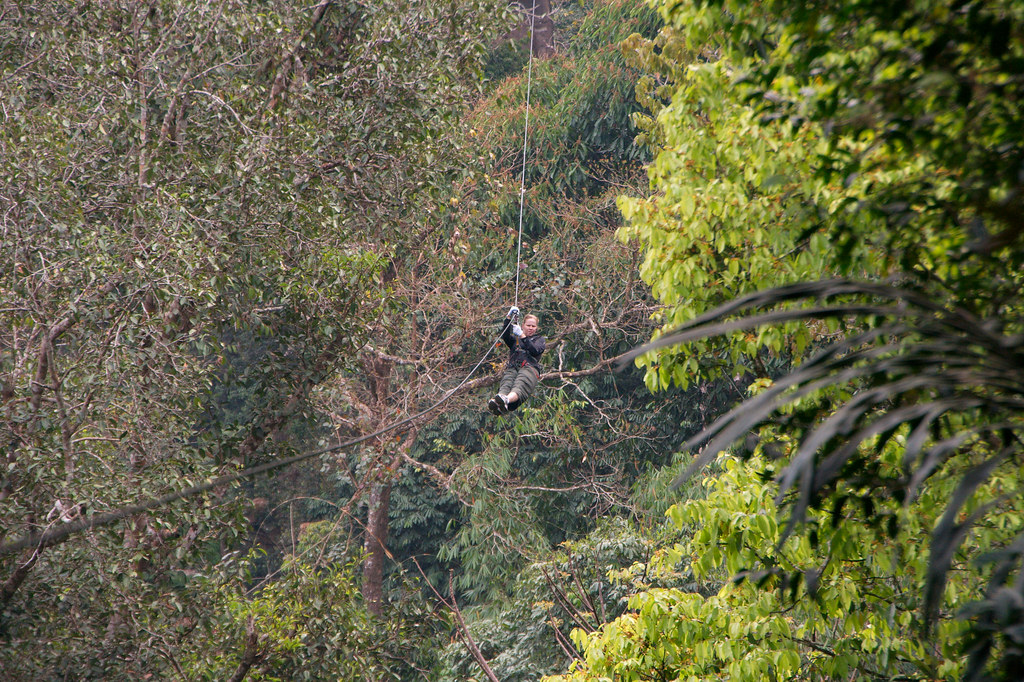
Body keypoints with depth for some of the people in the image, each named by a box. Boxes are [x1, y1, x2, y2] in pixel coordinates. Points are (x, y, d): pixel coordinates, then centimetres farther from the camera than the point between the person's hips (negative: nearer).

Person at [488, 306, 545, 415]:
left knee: (519, 386, -37)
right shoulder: (515, 339, 34)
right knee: (506, 384, -33)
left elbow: (535, 351, 6)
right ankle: (494, 403, -64)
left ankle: (506, 400, -70)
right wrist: (509, 317, 1)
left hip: (529, 367, -2)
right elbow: (505, 336, 11)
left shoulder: (539, 339, 29)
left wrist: (523, 336, -1)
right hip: (512, 368, 2)